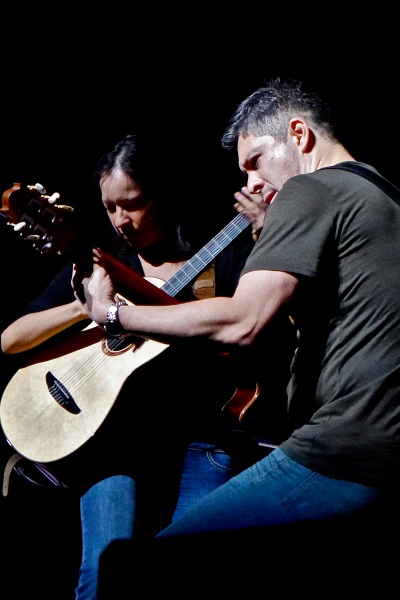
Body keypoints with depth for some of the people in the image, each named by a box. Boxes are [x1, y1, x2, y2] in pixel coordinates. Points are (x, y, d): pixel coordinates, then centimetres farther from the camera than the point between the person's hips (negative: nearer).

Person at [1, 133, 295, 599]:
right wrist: (83, 307, -7)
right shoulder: (100, 262, 13)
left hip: (202, 435, -1)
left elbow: (275, 323, -8)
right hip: (115, 429, 1)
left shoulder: (224, 255, 8)